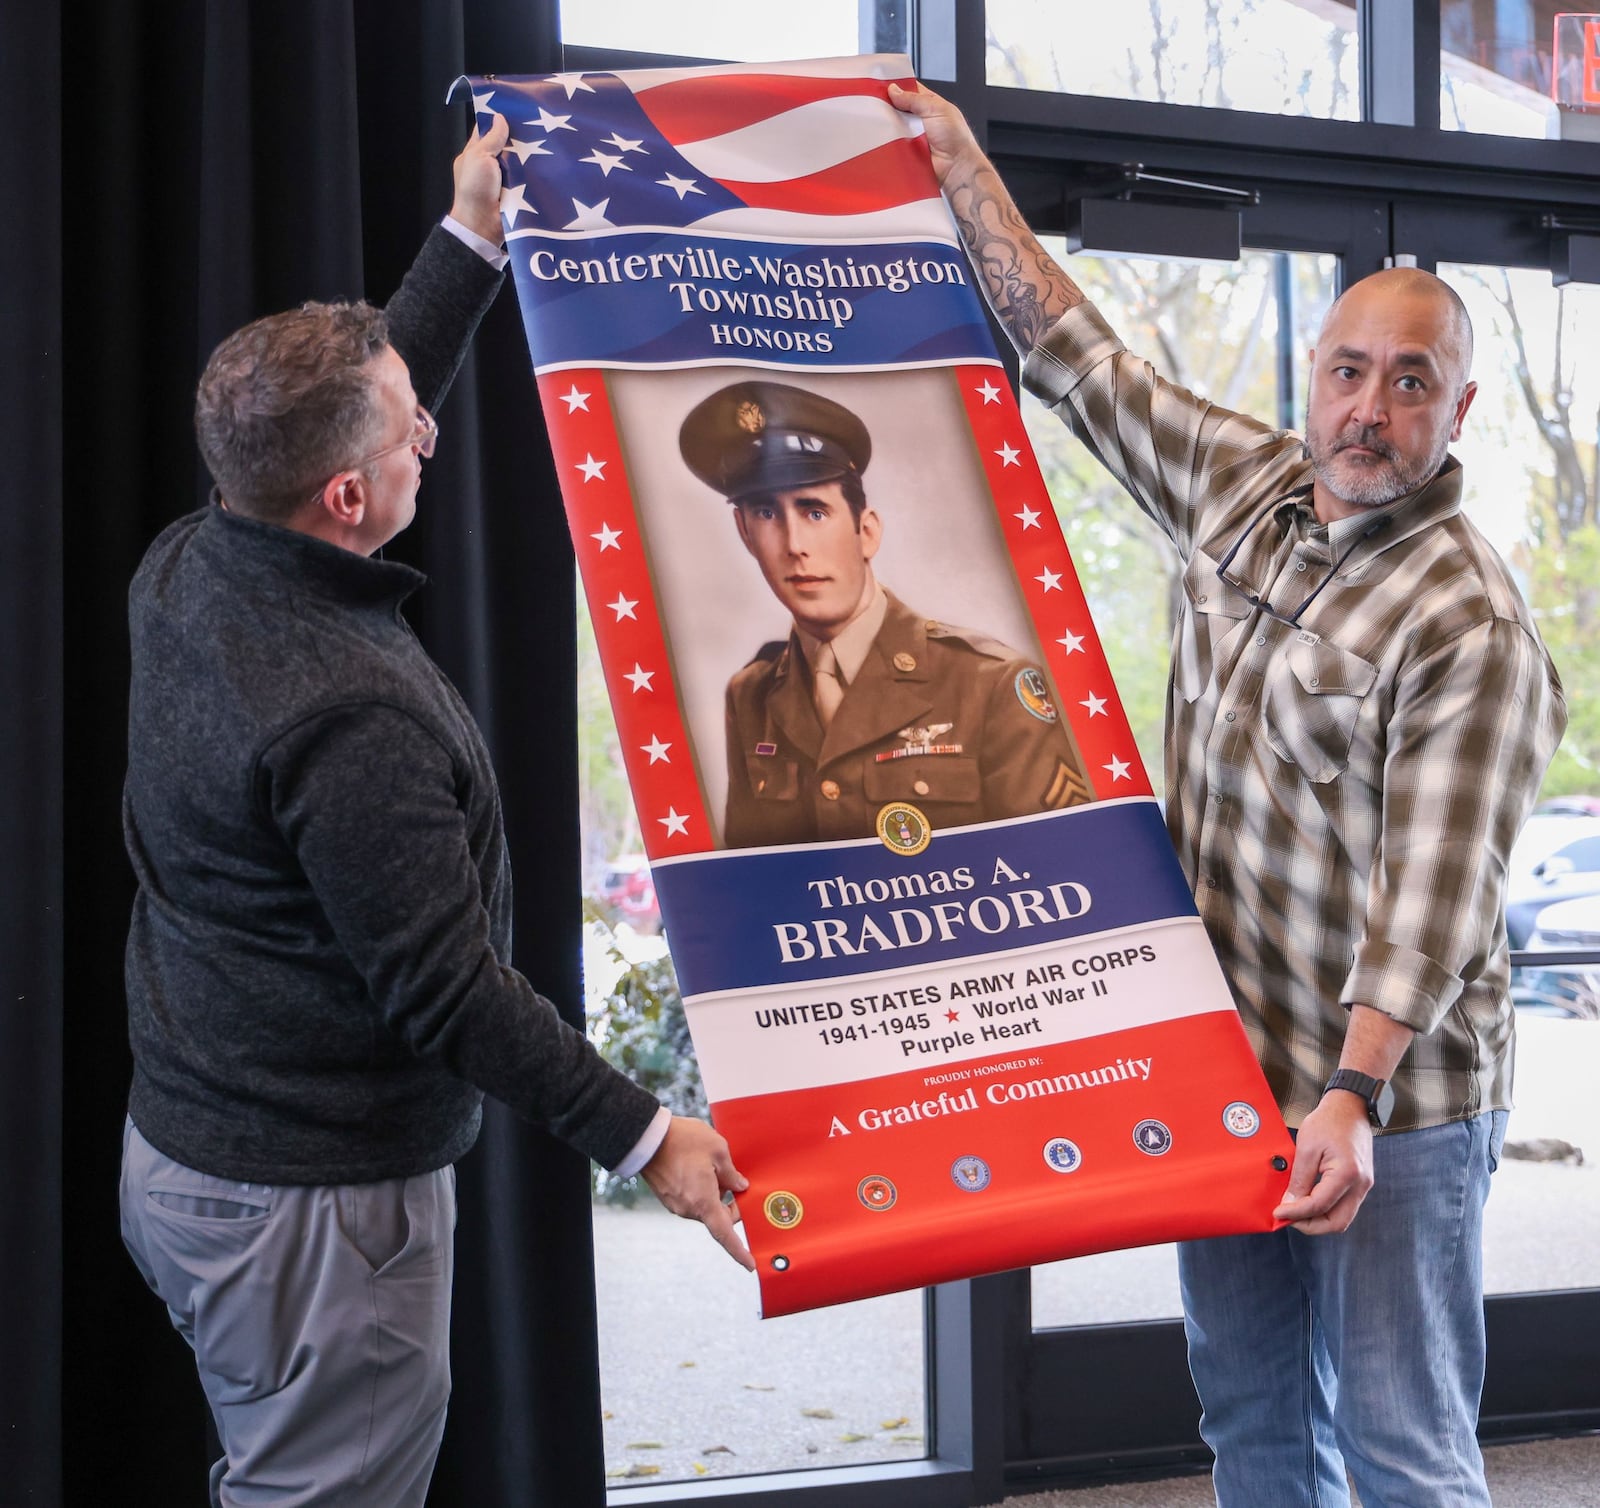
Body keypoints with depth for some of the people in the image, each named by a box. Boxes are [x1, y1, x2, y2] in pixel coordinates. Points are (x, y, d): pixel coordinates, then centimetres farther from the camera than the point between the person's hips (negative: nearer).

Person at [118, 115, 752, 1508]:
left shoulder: (185, 573, -1)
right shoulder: (351, 720, -29)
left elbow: (365, 411, 14)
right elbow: (444, 992, -25)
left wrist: (473, 240, 16)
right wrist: (644, 1137, -17)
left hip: (185, 1150, 9)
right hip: (314, 1207, -9)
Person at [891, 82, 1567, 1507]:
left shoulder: (1472, 624, -16)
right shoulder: (1245, 486, 5)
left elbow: (1434, 894, -22)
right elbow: (1075, 353, 15)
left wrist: (1353, 1096, -32)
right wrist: (961, 164, 17)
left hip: (1386, 1099, -7)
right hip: (1225, 1070, 7)